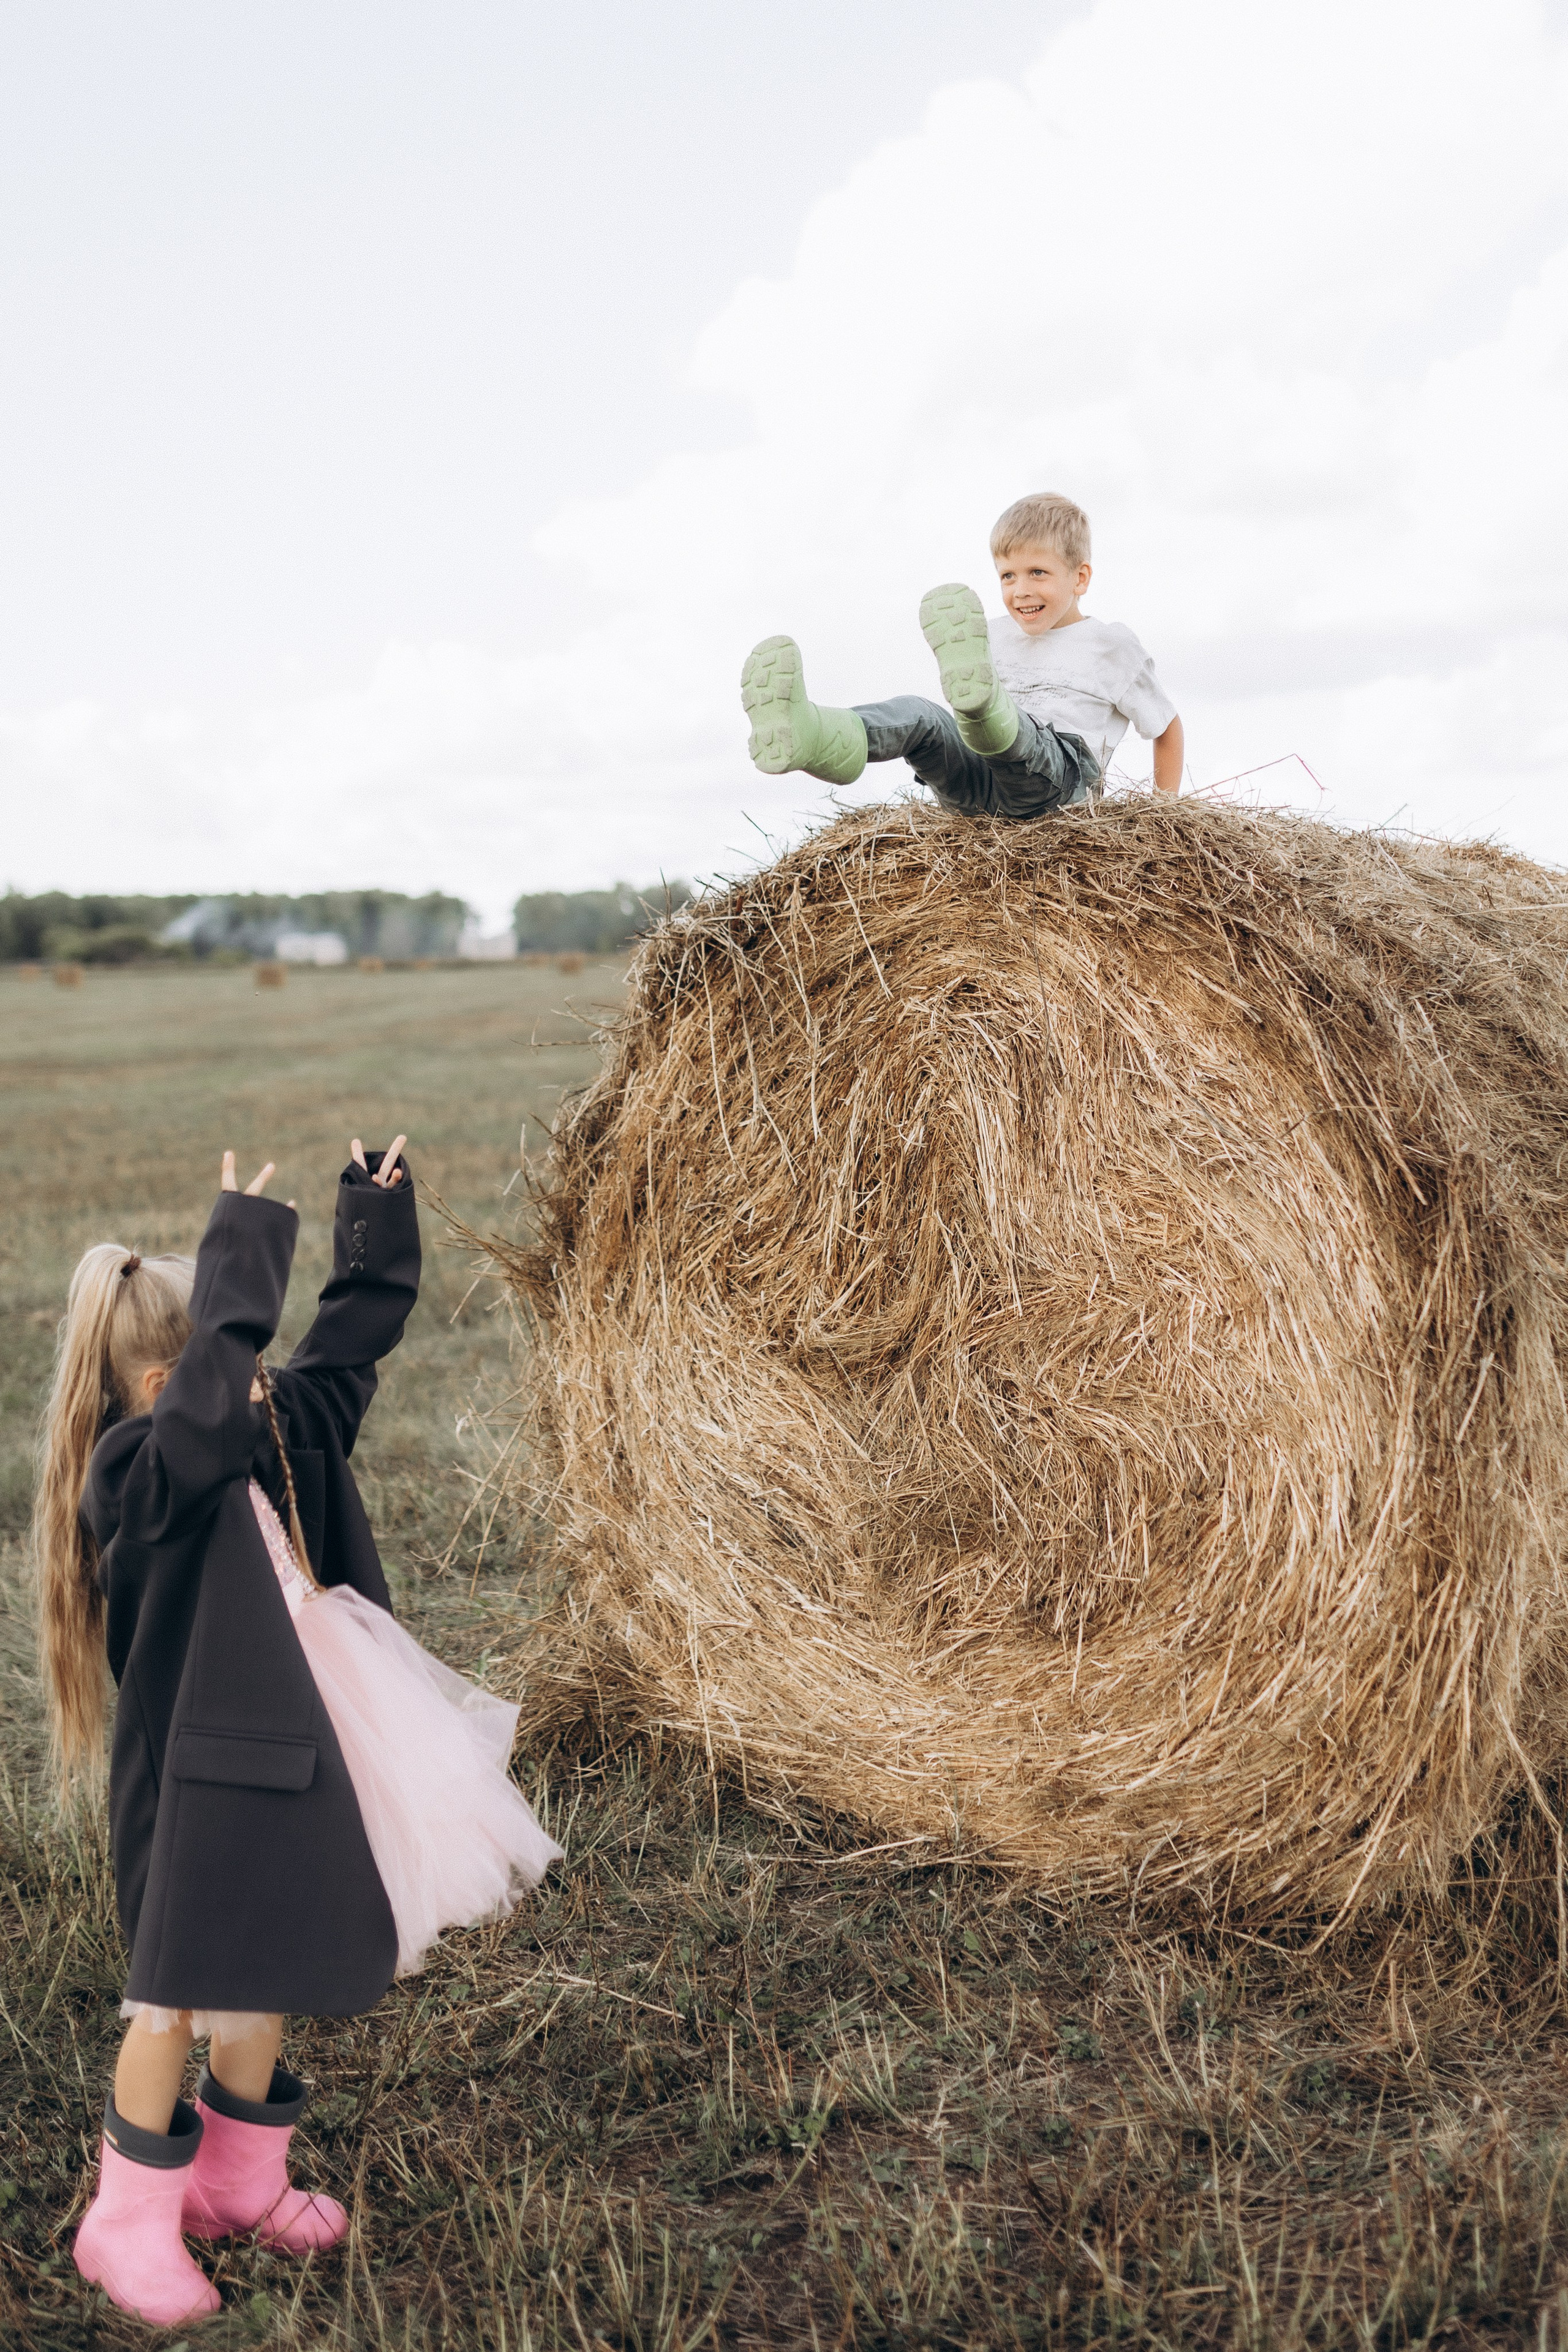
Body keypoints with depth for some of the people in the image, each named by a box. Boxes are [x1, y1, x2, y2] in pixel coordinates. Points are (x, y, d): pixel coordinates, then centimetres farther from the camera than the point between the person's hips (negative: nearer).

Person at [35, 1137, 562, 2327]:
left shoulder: (266, 1436, 3)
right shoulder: (137, 1478, -22)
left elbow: (348, 1347, 13)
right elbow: (201, 1418, -44)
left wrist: (380, 1232, 7)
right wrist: (241, 1259, -41)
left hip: (283, 1753, 9)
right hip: (197, 1776, -9)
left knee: (270, 1970, 20)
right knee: (181, 1995, 4)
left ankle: (243, 2179, 38)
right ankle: (129, 2221, 23)